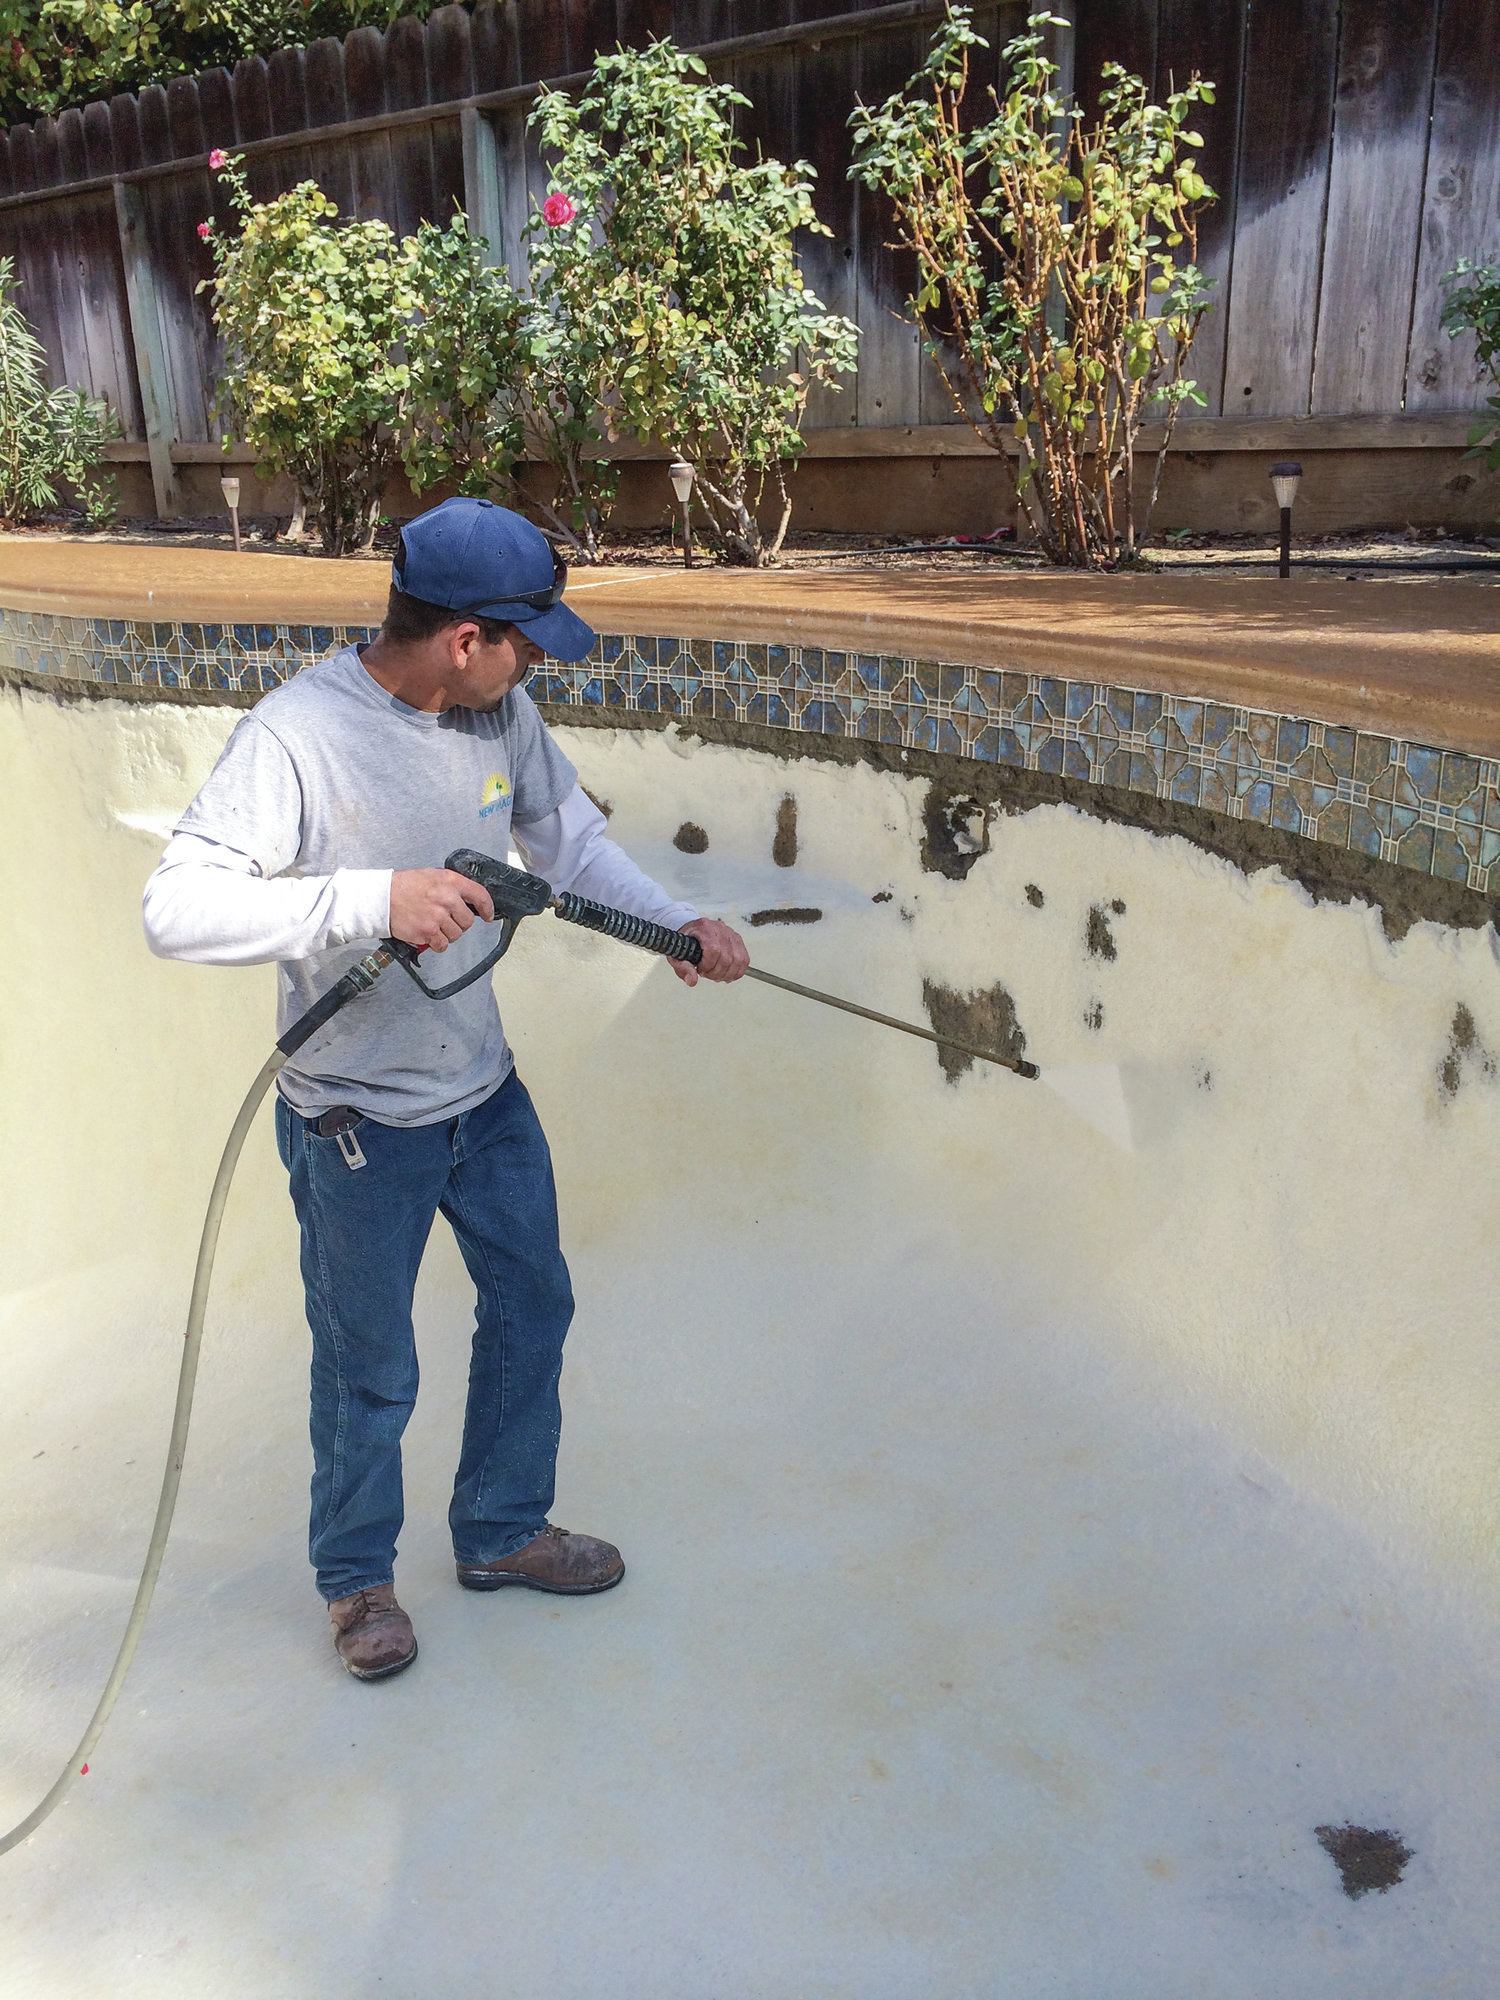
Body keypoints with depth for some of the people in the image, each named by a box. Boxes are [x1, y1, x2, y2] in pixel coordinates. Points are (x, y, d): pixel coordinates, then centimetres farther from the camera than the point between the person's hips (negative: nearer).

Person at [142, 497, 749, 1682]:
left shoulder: (498, 712, -5)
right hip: (360, 1126, -7)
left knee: (532, 1307, 20)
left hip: (486, 1090, 7)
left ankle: (502, 1532, 43)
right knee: (370, 1371, 12)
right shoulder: (296, 738, -26)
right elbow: (176, 909, -30)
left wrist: (675, 924, -4)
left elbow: (568, 838, 9)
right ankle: (357, 1575, 40)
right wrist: (374, 898, -39)